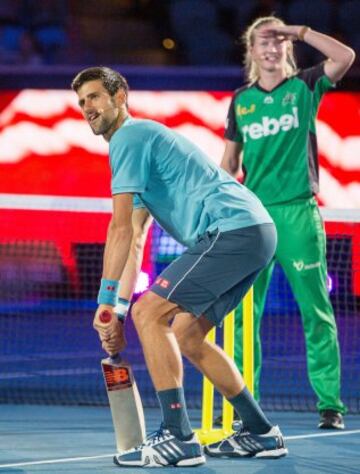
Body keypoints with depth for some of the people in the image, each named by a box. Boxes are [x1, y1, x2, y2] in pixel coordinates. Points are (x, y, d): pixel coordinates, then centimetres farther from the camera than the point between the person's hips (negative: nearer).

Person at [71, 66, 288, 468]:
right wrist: (118, 311, 22)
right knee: (185, 335, 16)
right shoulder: (140, 140, 28)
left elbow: (120, 228, -12)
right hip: (256, 234, 10)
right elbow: (133, 241, 27)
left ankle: (178, 438, -16)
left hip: (231, 230, -10)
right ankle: (260, 434, 20)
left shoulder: (129, 137, -4)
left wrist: (106, 300, -11)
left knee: (149, 313, -12)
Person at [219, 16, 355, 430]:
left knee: (316, 311, -3)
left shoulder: (304, 87, 5)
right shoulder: (241, 101, 12)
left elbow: (345, 57, -12)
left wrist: (297, 31, -8)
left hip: (298, 212, -3)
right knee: (243, 313, 1)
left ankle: (330, 403, -1)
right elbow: (230, 161, 16)